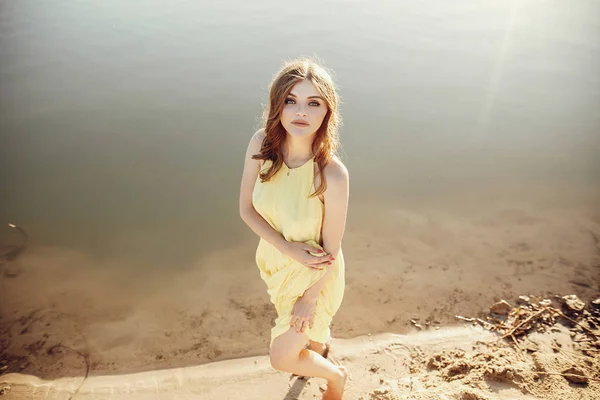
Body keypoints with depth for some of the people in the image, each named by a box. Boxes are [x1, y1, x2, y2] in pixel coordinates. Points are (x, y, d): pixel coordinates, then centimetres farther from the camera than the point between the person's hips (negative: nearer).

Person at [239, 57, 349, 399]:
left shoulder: (332, 175, -35)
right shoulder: (261, 145, -22)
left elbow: (331, 249, -21)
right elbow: (246, 209, -12)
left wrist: (309, 297, -9)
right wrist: (290, 248, -23)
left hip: (316, 276, -5)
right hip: (276, 260, 5)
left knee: (282, 358, 12)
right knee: (299, 322, 33)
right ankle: (320, 341, 70)